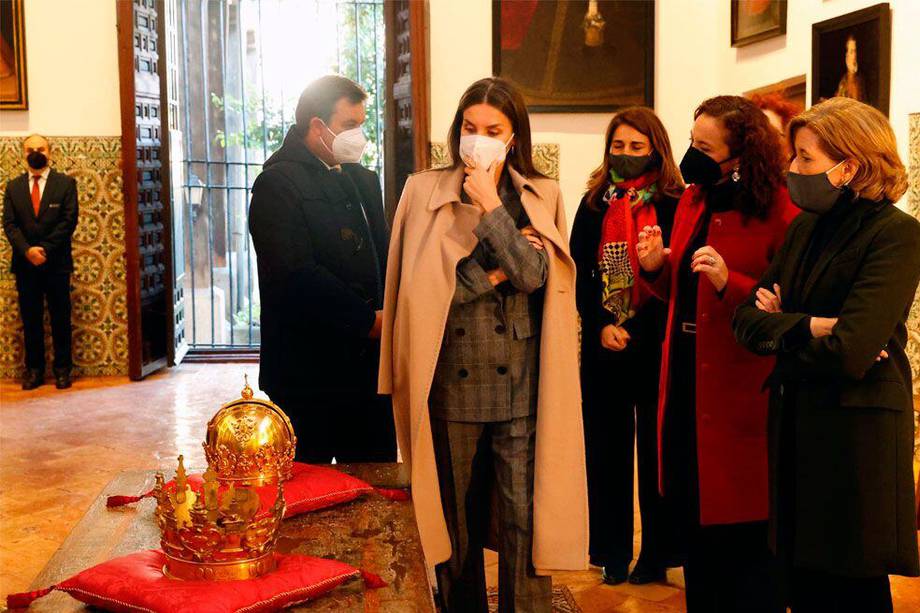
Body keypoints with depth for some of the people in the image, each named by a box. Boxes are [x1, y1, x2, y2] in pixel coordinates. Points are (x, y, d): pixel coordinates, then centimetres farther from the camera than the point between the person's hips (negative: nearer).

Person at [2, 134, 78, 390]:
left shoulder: (65, 183, 2)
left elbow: (69, 221, -6)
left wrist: (45, 249, -14)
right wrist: (27, 250, -14)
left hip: (56, 263, -2)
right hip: (25, 264, 2)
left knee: (61, 318, 3)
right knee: (30, 319, 6)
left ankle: (62, 369, 10)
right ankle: (34, 369, 13)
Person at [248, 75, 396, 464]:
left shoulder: (364, 180, 17)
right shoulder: (277, 183, -9)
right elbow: (295, 273, -20)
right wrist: (369, 321, -15)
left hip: (370, 369, 7)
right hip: (308, 370, -7)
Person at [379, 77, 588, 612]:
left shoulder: (541, 197, 8)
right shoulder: (425, 192, 5)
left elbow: (535, 275, -9)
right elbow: (421, 288, -5)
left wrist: (490, 206, -9)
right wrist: (496, 272, -8)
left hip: (522, 386, 0)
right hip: (452, 384, 0)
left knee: (526, 524, -1)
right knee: (456, 522, 12)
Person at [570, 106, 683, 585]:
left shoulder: (674, 205, -3)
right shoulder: (594, 205, 8)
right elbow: (580, 276, 4)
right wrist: (601, 326, -10)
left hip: (658, 345, -3)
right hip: (602, 345, 3)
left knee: (656, 448, 3)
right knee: (607, 447, 7)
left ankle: (656, 553, 14)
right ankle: (613, 551, 16)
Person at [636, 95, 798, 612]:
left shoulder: (778, 213, -15)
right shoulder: (693, 201, 9)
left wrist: (730, 282, -28)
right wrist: (658, 268, -2)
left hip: (738, 391, -7)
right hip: (684, 378, 8)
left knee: (742, 536, 4)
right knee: (690, 517, 17)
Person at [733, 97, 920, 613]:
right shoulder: (806, 229, 11)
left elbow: (848, 353, -23)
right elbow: (748, 318, 4)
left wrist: (780, 328, -7)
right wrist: (810, 327, -14)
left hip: (855, 436, -7)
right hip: (795, 428, 7)